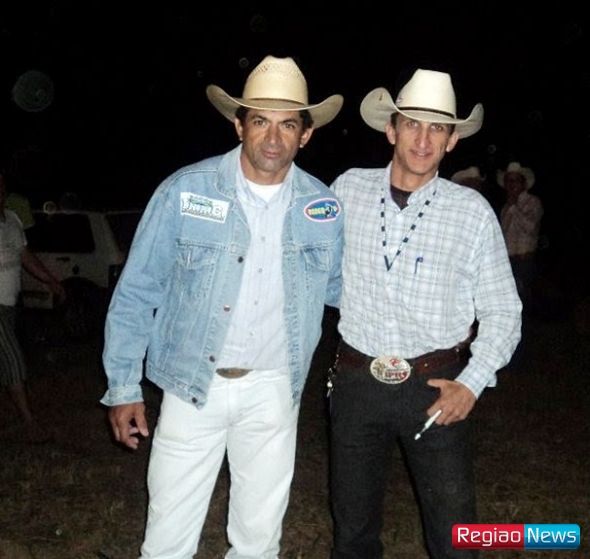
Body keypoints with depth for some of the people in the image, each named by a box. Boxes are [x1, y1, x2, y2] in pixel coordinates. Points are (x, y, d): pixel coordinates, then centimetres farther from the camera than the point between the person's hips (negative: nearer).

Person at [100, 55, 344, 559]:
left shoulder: (324, 207, -1)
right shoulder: (185, 191, -9)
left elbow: (339, 287, 14)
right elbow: (136, 292, -4)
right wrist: (123, 387, -4)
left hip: (273, 390, 2)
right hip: (193, 385, -2)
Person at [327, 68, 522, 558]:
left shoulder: (473, 211, -5)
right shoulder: (349, 189, 0)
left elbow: (502, 312, 0)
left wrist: (473, 383, -10)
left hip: (436, 388, -1)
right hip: (357, 383, 2)